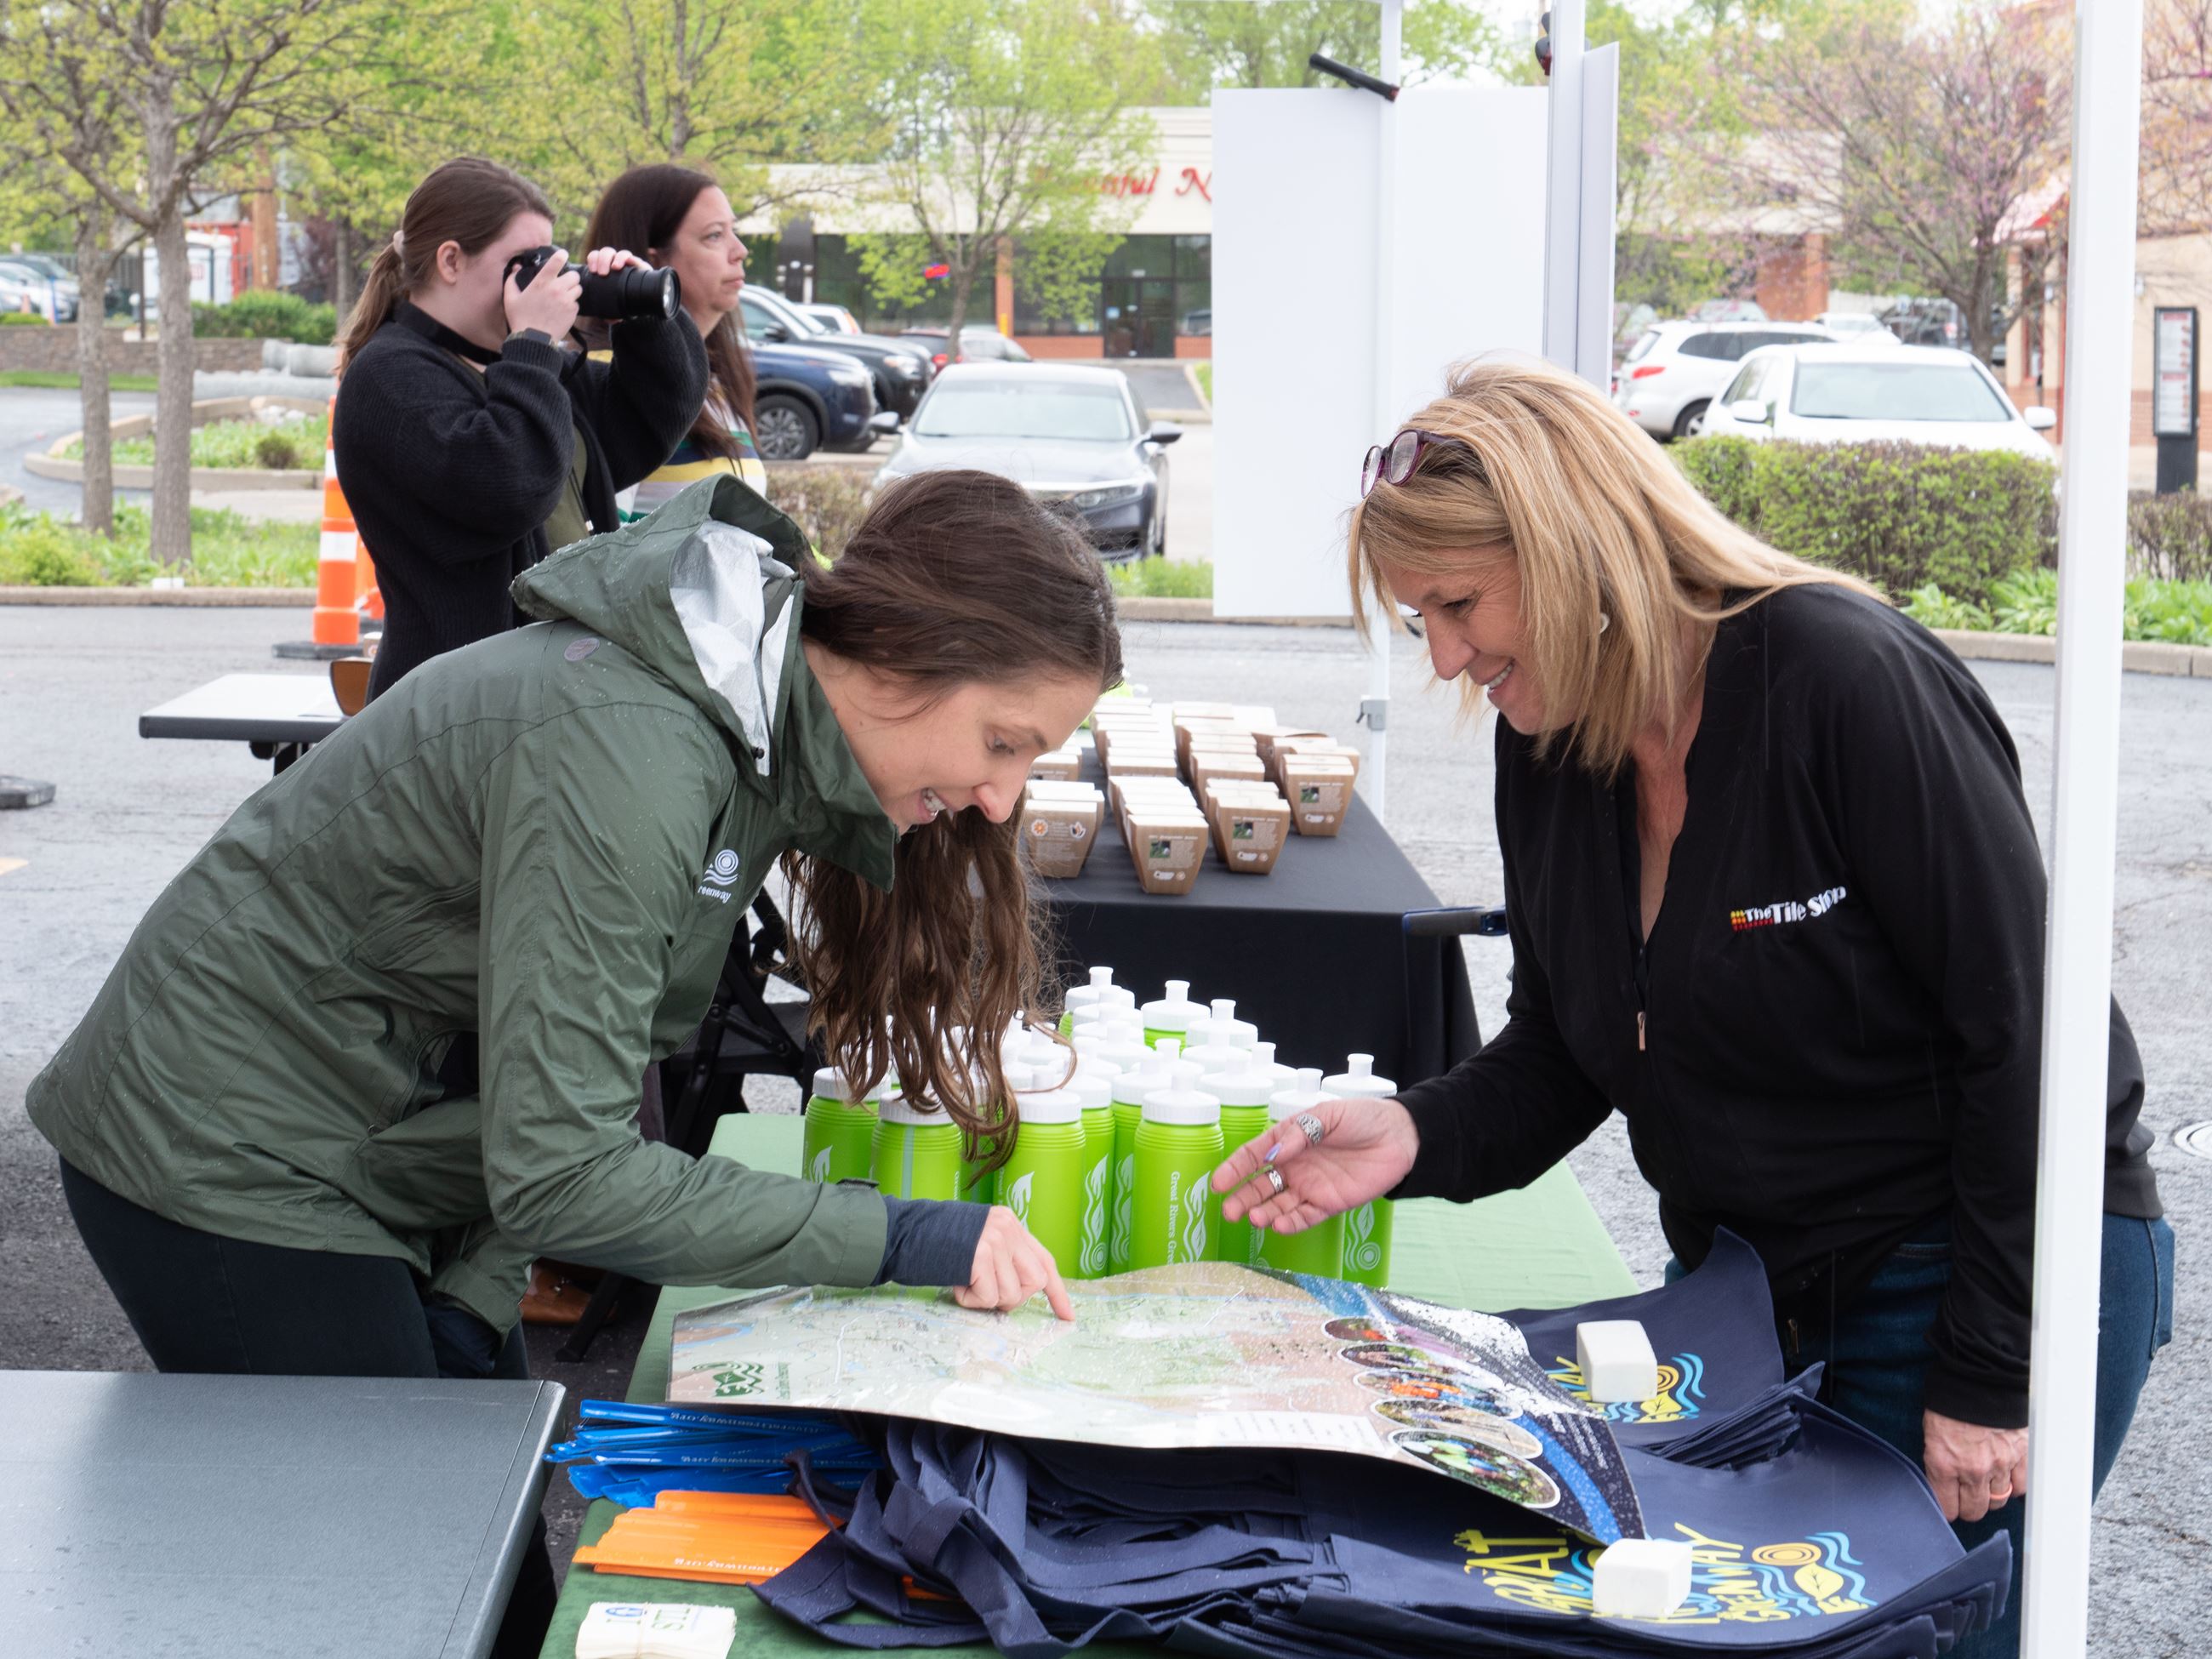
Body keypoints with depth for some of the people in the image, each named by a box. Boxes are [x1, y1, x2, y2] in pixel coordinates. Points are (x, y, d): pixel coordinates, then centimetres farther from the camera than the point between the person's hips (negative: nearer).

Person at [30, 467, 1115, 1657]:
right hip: (227, 1157, -9)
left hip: (380, 1155, 9)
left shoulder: (759, 734, -2)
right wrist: (904, 1242, -30)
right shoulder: (626, 752, -31)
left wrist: (468, 1298, -6)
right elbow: (563, 1175, -32)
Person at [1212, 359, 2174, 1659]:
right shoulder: (1548, 749, 0)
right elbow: (1562, 1054, 8)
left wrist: (1990, 1377, -20)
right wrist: (1417, 1139, -14)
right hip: (1746, 1281, 7)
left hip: (2004, 1271, -7)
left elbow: (2017, 1029, -21)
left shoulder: (1850, 682, -23)